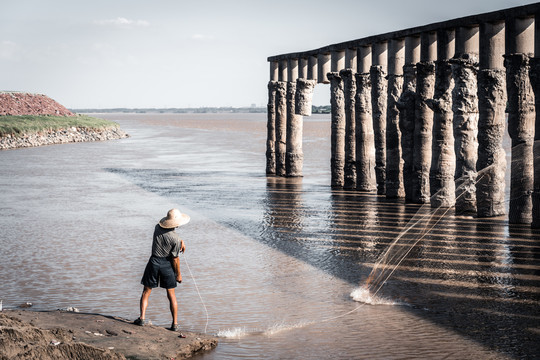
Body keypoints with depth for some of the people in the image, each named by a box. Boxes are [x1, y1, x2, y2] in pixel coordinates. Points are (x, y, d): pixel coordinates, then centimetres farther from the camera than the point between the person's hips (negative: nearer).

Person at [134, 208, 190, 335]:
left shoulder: (158, 228, -4)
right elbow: (175, 259, -11)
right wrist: (178, 274, 1)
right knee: (171, 295, 9)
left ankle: (142, 317, 2)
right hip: (167, 265, -2)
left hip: (154, 262, 2)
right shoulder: (176, 239, -16)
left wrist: (181, 241, 5)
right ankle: (175, 324, 10)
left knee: (146, 291, 13)